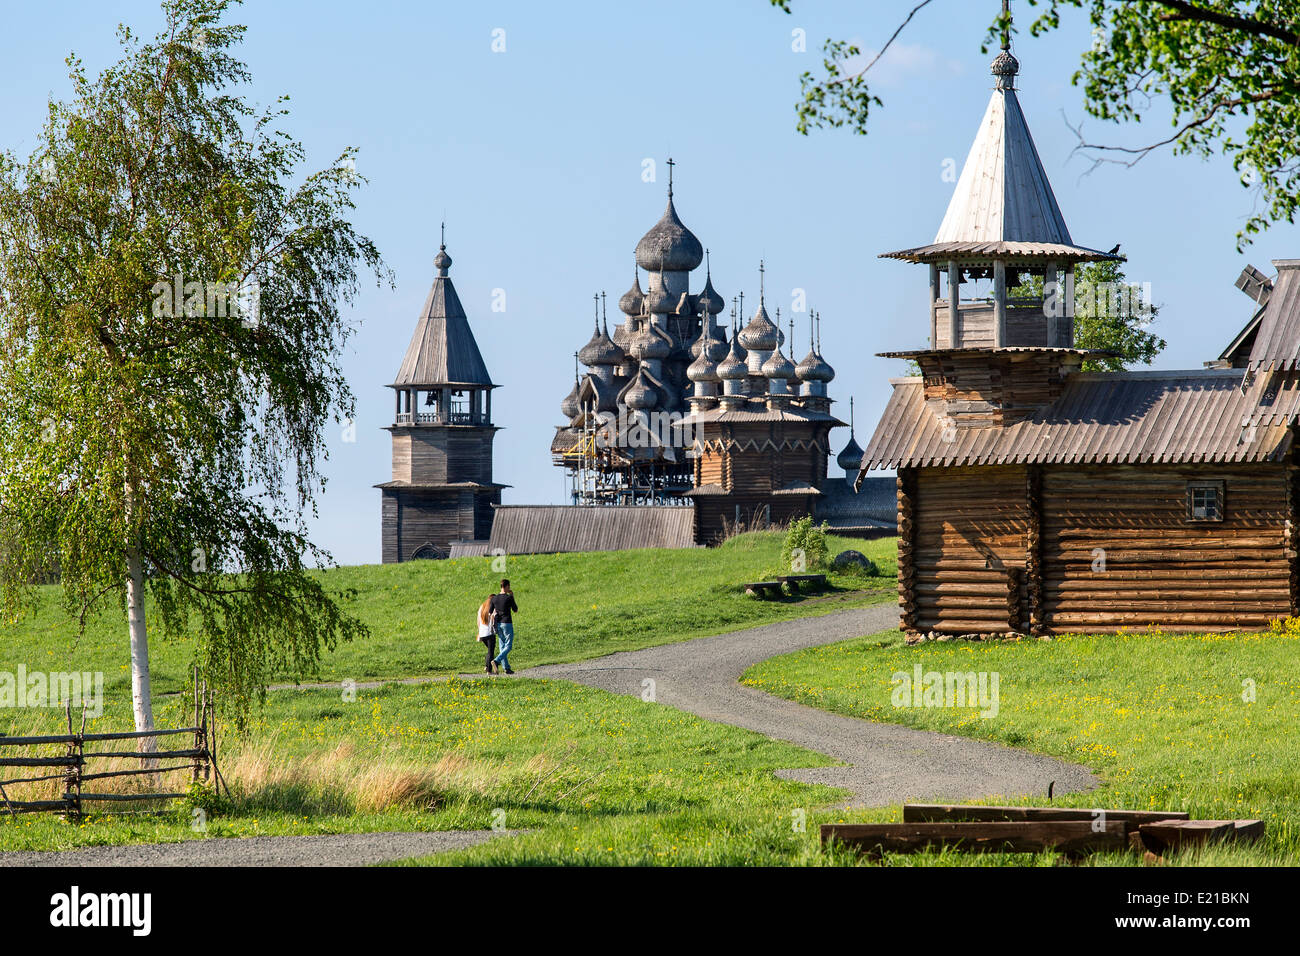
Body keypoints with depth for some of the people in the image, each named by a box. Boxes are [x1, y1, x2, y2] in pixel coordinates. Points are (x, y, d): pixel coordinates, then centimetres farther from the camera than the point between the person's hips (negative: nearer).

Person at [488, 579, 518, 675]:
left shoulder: (494, 598, 3)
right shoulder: (509, 598, -13)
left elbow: (491, 613, 6)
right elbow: (515, 609, -1)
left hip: (498, 624, 6)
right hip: (507, 623, -6)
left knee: (502, 646, 11)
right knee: (508, 646, -1)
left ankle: (506, 667, 10)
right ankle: (496, 661, -21)